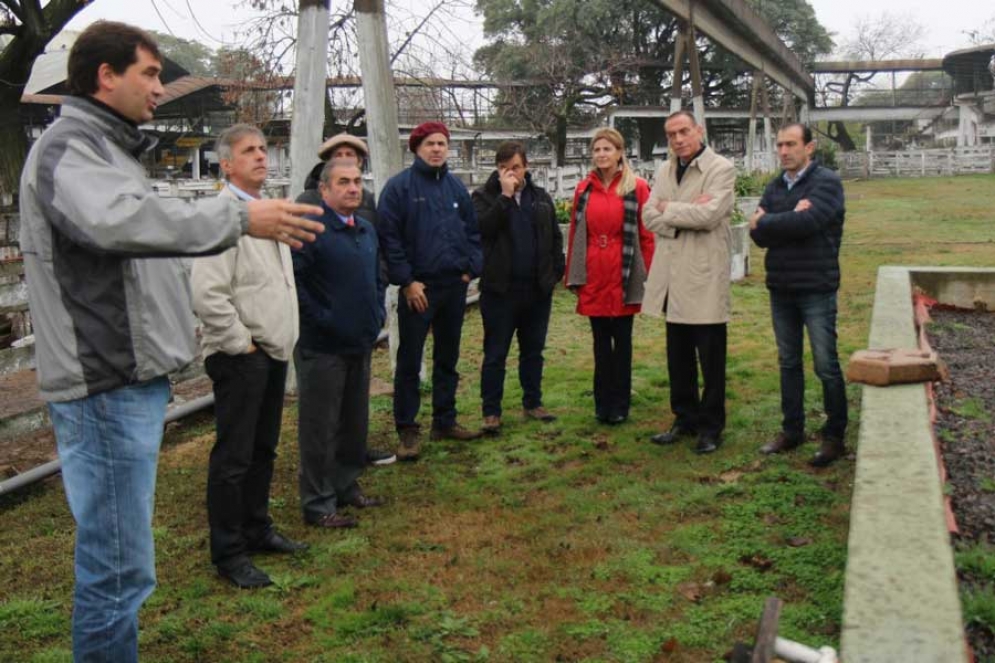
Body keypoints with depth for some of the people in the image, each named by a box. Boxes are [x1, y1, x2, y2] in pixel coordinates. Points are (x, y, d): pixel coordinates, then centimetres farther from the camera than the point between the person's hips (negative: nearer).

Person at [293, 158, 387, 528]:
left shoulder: (366, 230, 12)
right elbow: (291, 279, -21)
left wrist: (377, 311, 14)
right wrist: (319, 317, -18)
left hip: (360, 343, 8)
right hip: (322, 346, -8)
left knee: (355, 422, 18)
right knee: (320, 427, 2)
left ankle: (347, 486, 33)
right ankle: (318, 504, 12)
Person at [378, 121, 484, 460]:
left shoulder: (456, 186, 11)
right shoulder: (400, 186, -7)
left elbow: (473, 231, 15)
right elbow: (388, 236, -10)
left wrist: (470, 268, 3)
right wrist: (406, 281, -13)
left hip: (455, 286, 6)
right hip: (418, 288, -6)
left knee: (447, 358, 15)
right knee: (409, 361, 0)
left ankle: (445, 421, 26)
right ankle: (407, 429, 9)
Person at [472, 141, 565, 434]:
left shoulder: (540, 196, 11)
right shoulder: (484, 196, -2)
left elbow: (555, 236, 14)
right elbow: (483, 228, -21)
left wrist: (556, 272, 6)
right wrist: (505, 195, -21)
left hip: (537, 288, 4)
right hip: (500, 288, -4)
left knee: (533, 351, 13)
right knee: (495, 354, 1)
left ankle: (532, 403, 25)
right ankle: (491, 412, 7)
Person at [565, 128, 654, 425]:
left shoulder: (637, 188, -4)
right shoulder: (584, 189, 7)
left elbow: (647, 234, -5)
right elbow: (575, 233, 8)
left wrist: (649, 276, -8)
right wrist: (572, 275, 5)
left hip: (624, 276, -3)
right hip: (593, 276, 3)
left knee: (622, 339, 7)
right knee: (600, 341, 11)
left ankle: (619, 405, 17)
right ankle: (603, 403, 20)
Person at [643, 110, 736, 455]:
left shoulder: (721, 169, -6)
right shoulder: (665, 171, 14)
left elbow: (709, 214, -19)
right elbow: (650, 216, 3)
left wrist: (669, 209, -7)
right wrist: (688, 214, -11)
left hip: (704, 276, -6)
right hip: (671, 276, 6)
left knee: (710, 357, 2)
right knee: (678, 356, 14)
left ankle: (711, 426, 14)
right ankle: (685, 419, 27)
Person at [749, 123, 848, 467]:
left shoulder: (826, 182, -7)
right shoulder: (774, 187, 11)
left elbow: (809, 221, -24)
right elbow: (758, 235, -1)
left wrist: (765, 223, -11)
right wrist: (791, 219, -17)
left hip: (816, 287, -6)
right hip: (781, 287, 6)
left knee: (826, 365, -1)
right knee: (788, 362, 13)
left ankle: (834, 436, 11)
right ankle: (792, 431, 24)